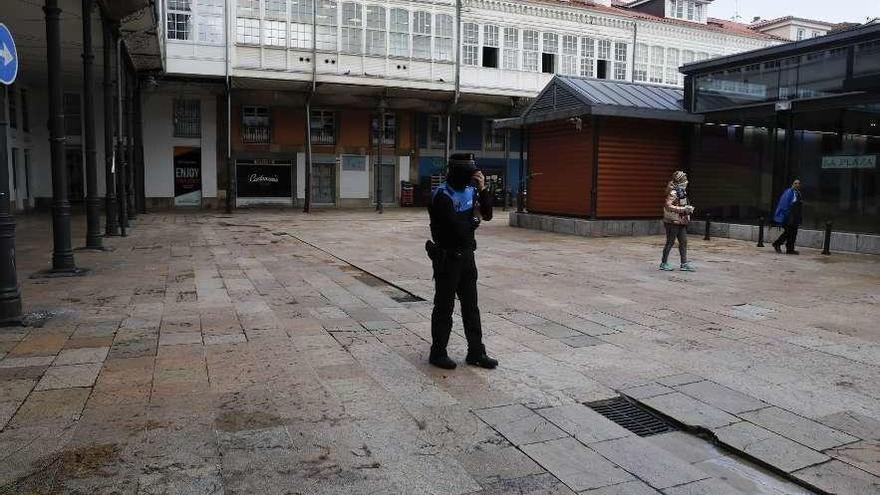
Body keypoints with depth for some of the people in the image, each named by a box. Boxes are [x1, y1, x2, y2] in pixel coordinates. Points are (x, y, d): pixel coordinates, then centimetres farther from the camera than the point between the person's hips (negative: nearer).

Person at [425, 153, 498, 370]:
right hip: (447, 257, -7)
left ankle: (476, 352, 21)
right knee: (444, 307, 3)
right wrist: (473, 221, -6)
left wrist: (483, 190, -8)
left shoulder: (470, 190, 7)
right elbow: (457, 228, -26)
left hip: (466, 255, 7)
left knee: (471, 305, 12)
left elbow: (487, 215, 4)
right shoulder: (442, 196, -18)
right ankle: (438, 354, 16)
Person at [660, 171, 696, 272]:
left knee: (683, 242, 8)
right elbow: (668, 206, -26)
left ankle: (684, 264, 13)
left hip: (681, 221, 9)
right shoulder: (673, 192, -17)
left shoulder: (682, 192, 12)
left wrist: (688, 208, 9)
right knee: (670, 242, -1)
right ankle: (664, 263, 10)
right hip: (673, 221, -9)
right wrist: (683, 209, -25)